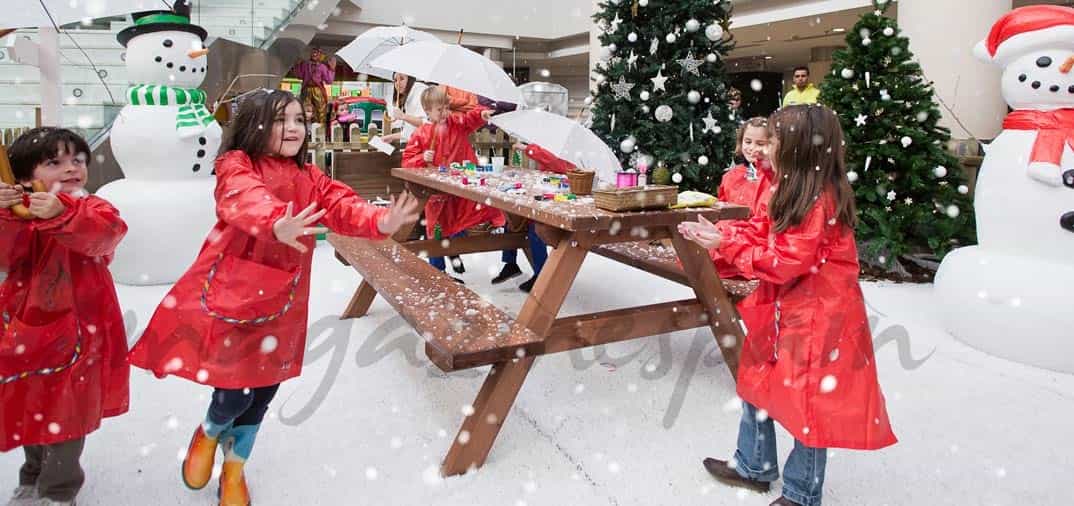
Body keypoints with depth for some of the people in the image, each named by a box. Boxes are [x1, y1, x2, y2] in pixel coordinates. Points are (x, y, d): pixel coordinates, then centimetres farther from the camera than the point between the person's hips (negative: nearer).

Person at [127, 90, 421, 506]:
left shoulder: (309, 177, 5)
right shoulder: (236, 165, -11)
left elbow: (342, 206, -11)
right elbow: (246, 200, -33)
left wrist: (381, 222, -32)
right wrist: (276, 224, -55)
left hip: (279, 302, 5)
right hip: (228, 294, -5)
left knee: (263, 388, 15)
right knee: (234, 390, 0)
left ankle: (235, 468, 40)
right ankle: (209, 432, 40)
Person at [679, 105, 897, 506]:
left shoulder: (821, 203, -23)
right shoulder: (796, 193, 7)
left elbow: (785, 262, -24)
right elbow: (762, 231, 11)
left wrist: (726, 244, -19)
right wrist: (715, 233, -2)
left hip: (816, 319, -10)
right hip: (784, 310, 10)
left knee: (810, 404, 6)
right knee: (757, 383, 19)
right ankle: (753, 467, 37)